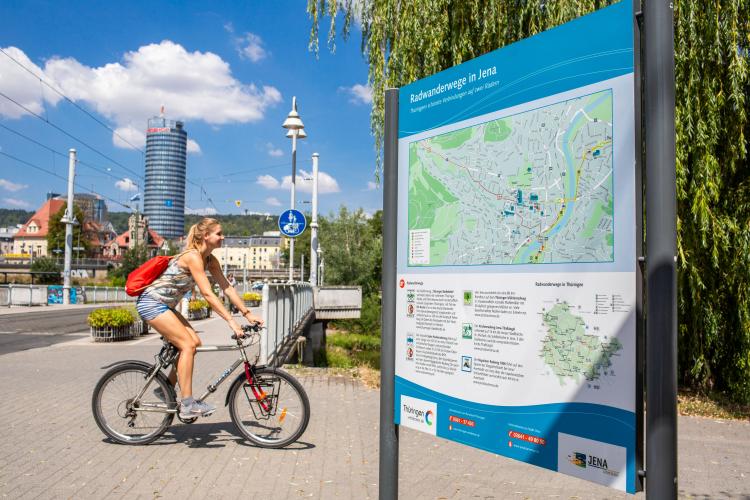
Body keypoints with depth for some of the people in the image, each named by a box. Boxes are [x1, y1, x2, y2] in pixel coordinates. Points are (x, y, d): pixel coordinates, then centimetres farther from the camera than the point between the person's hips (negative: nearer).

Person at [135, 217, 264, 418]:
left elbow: (227, 288, 5)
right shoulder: (193, 256, -23)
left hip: (166, 305, 9)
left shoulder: (210, 260, 5)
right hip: (152, 303, -9)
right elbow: (207, 294, -29)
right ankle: (187, 405, -11)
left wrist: (248, 314, -1)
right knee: (187, 345, -14)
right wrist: (231, 321, -31)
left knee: (194, 342, 1)